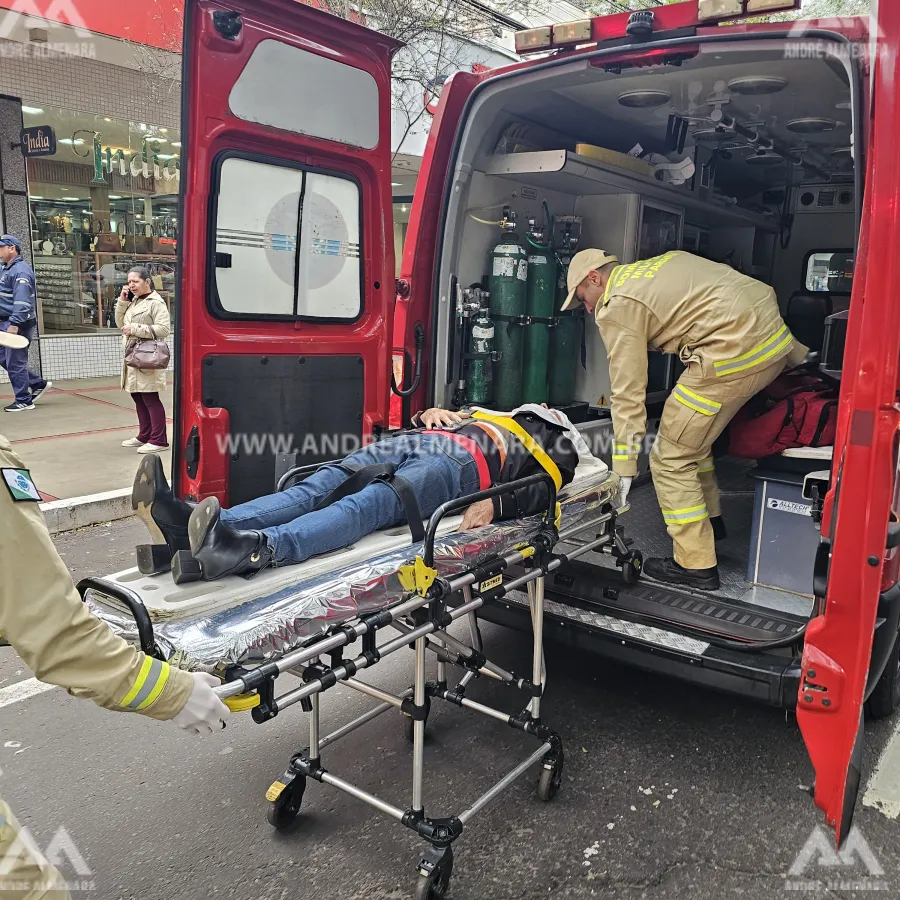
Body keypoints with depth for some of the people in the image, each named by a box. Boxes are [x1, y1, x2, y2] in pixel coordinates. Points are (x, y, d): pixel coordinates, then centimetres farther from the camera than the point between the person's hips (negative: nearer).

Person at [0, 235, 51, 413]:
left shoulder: (20, 270, -15)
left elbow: (22, 300, -24)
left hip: (18, 324, -10)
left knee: (15, 362, -5)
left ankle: (24, 400, 6)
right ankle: (38, 384, 22)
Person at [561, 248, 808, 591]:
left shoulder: (616, 309, 0)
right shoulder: (664, 261, 24)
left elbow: (628, 394, -4)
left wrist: (623, 469, 2)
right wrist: (796, 353, 27)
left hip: (735, 351, -9)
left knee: (670, 459, 1)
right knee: (694, 433, 27)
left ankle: (696, 565, 6)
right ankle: (709, 519, 41)